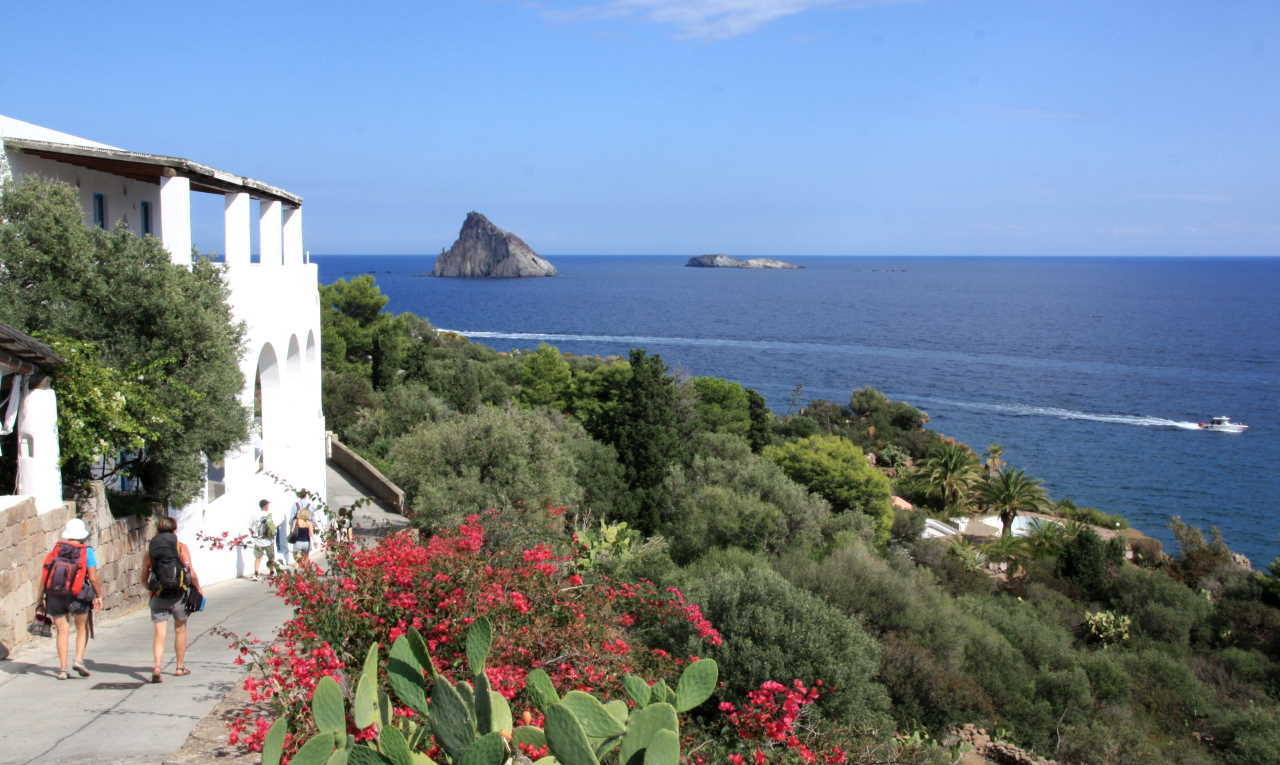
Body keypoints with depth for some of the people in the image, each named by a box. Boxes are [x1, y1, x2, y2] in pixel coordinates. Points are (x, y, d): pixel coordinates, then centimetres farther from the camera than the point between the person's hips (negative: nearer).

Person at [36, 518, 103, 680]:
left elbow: (43, 575, 0)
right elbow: (93, 577, -11)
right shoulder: (87, 552, -5)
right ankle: (79, 661, 2)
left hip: (55, 597, 2)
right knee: (82, 629, 17)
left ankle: (63, 669, 6)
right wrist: (99, 596, -1)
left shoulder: (55, 550, 4)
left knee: (63, 632, 9)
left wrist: (40, 596, 9)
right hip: (77, 598, -2)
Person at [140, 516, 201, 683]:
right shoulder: (181, 547, -3)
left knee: (158, 634, 1)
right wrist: (198, 588, 3)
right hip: (179, 594, -1)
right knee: (180, 630, 16)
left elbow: (144, 578, 7)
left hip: (158, 596, 1)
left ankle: (156, 667, -18)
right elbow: (191, 573, -11)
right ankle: (180, 667, 25)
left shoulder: (150, 550, 5)